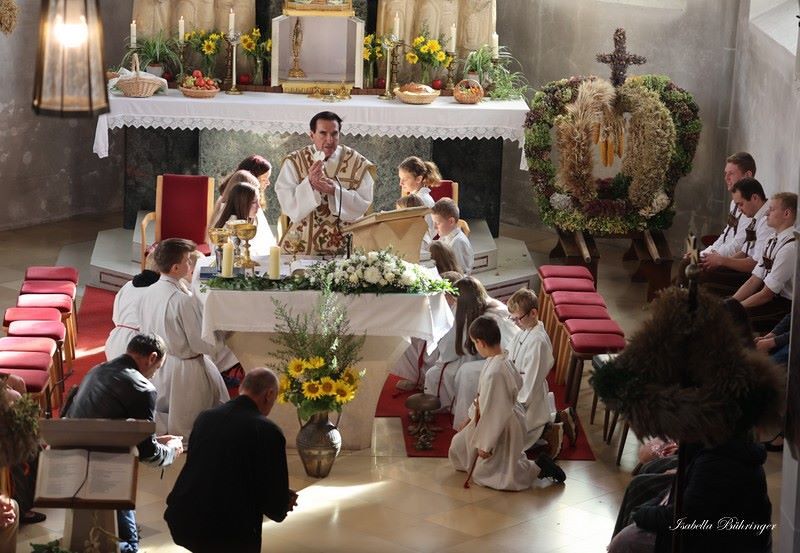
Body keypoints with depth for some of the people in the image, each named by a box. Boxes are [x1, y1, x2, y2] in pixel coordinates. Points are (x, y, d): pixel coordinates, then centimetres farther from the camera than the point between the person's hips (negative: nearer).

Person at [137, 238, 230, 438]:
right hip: (184, 371, -7)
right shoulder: (184, 301, -26)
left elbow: (145, 332, 9)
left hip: (156, 367, 7)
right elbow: (200, 343, -19)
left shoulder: (149, 293, -2)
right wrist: (220, 344, 1)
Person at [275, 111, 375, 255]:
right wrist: (309, 183, -21)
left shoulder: (357, 163, 3)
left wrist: (335, 191, -17)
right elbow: (288, 206, -6)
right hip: (302, 242, 0)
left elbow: (364, 204, -1)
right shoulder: (293, 162, 2)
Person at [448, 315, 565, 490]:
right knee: (459, 445, 22)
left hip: (502, 428, -9)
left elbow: (494, 412, -30)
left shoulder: (494, 373, -36)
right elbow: (518, 382, 10)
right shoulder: (502, 359, -8)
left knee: (483, 473, 8)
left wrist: (485, 445, -18)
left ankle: (538, 466, 7)